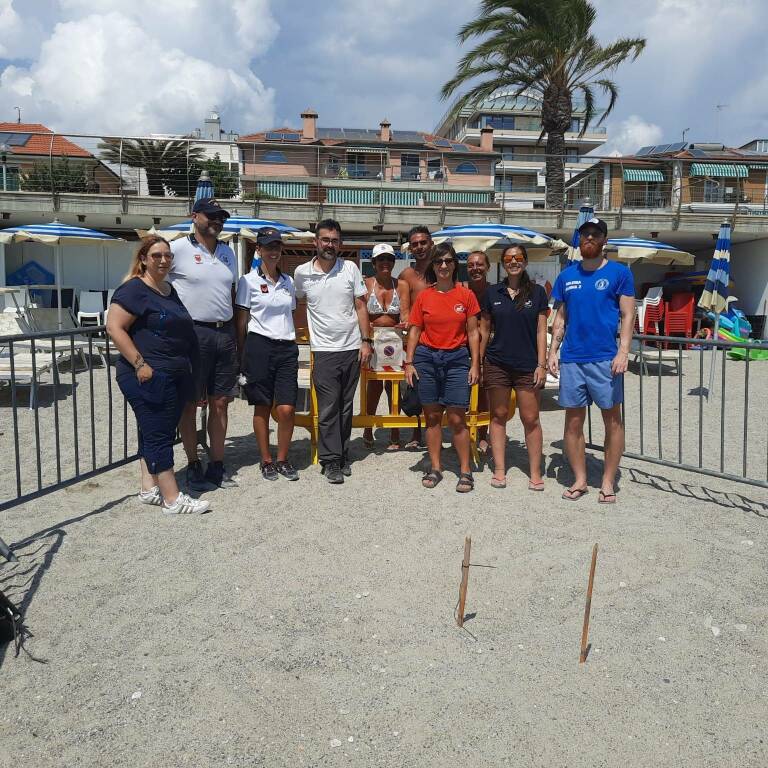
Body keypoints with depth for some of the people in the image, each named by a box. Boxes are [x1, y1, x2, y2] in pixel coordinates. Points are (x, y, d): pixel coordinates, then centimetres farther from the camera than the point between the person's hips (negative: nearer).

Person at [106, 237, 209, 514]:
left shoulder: (170, 291, 15)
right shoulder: (134, 289, -10)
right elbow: (114, 327, -16)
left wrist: (188, 366, 19)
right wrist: (140, 364, -21)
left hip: (175, 376, 9)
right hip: (149, 376, -8)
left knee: (152, 432, 14)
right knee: (159, 434, -5)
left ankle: (149, 488, 22)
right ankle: (172, 500, -2)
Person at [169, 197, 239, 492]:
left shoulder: (227, 252, 13)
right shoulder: (179, 249, -6)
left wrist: (237, 335, 17)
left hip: (225, 333, 6)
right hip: (193, 333, -5)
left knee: (220, 403, 9)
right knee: (190, 403, 3)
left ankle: (217, 466, 19)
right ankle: (193, 467, 14)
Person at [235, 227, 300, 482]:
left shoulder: (288, 281, 14)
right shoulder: (249, 280, 0)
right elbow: (241, 322, 1)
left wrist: (294, 344, 13)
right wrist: (242, 356, -2)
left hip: (287, 348, 3)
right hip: (259, 347, -3)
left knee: (287, 409, -4)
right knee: (262, 408, 4)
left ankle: (282, 459, 13)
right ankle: (266, 461, 17)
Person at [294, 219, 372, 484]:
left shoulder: (350, 269, 2)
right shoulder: (301, 273, 1)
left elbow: (360, 306, 4)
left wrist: (366, 341, -2)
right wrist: (303, 335, 10)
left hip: (352, 348, 2)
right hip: (324, 350, -1)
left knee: (345, 407, 10)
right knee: (328, 409, -4)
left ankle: (342, 455, 22)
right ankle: (331, 461, 5)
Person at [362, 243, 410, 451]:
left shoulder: (401, 285, 5)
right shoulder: (366, 284, 1)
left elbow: (405, 312, -5)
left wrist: (404, 323, -26)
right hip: (372, 339, -1)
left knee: (393, 384, 1)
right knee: (375, 382, -11)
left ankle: (395, 434, 10)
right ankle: (368, 428, 9)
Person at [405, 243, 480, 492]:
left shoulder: (466, 295, 2)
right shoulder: (424, 296, 5)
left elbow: (473, 333, 4)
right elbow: (414, 331, 8)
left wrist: (475, 365, -2)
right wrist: (409, 362, 1)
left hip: (457, 359, -1)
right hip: (427, 358, 2)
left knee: (457, 418, -3)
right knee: (432, 416, 8)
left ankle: (465, 470, 9)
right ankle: (435, 467, 19)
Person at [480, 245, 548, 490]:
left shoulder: (537, 292, 4)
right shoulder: (492, 293, 7)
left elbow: (541, 331, 2)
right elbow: (484, 330, 10)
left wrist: (541, 364, -5)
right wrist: (478, 363, 7)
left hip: (527, 365, -1)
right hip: (497, 364, 2)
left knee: (531, 419, 1)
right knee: (498, 416, 7)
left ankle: (535, 472, 11)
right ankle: (499, 469, 16)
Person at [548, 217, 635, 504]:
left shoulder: (619, 273, 1)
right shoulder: (567, 275, 12)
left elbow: (628, 316, -2)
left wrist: (623, 352, -13)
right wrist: (552, 351, 6)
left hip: (605, 359, -3)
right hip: (571, 359, 3)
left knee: (612, 420, 3)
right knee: (573, 421, 7)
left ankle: (607, 482, 14)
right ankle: (579, 480, 19)